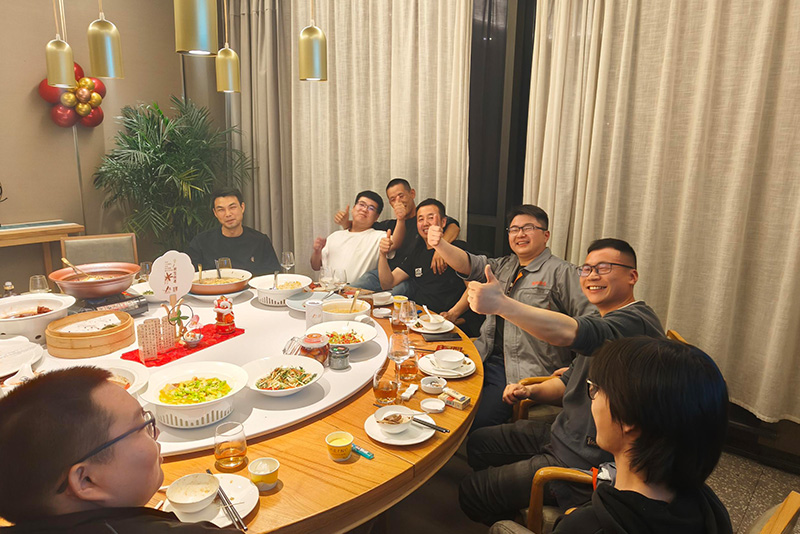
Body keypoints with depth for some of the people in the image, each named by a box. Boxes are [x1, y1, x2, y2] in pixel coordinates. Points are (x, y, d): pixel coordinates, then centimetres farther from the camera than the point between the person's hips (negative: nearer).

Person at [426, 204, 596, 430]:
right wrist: (439, 244, -13)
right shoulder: (503, 265, 19)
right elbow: (468, 264, 6)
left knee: (474, 422, -23)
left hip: (526, 373, -6)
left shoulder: (562, 272, -2)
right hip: (485, 358, 6)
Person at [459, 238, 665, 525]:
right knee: (477, 443, 19)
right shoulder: (603, 319, 11)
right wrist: (530, 391, -1)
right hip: (562, 434, 10)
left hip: (584, 463, -10)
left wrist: (502, 304, -55)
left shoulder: (637, 322, -24)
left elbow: (571, 332, -46)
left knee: (471, 493, -3)